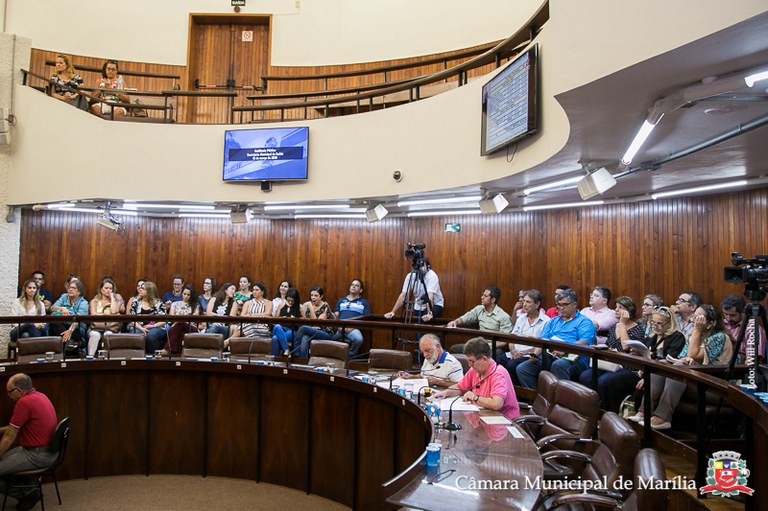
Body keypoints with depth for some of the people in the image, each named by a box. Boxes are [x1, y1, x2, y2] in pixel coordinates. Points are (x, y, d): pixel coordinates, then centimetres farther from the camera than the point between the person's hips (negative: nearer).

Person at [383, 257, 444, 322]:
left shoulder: (432, 276, -25)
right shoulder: (410, 276, -13)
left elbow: (430, 295, -38)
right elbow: (403, 295, -16)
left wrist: (429, 313, -50)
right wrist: (393, 312, -25)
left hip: (435, 304, -4)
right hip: (419, 306, 4)